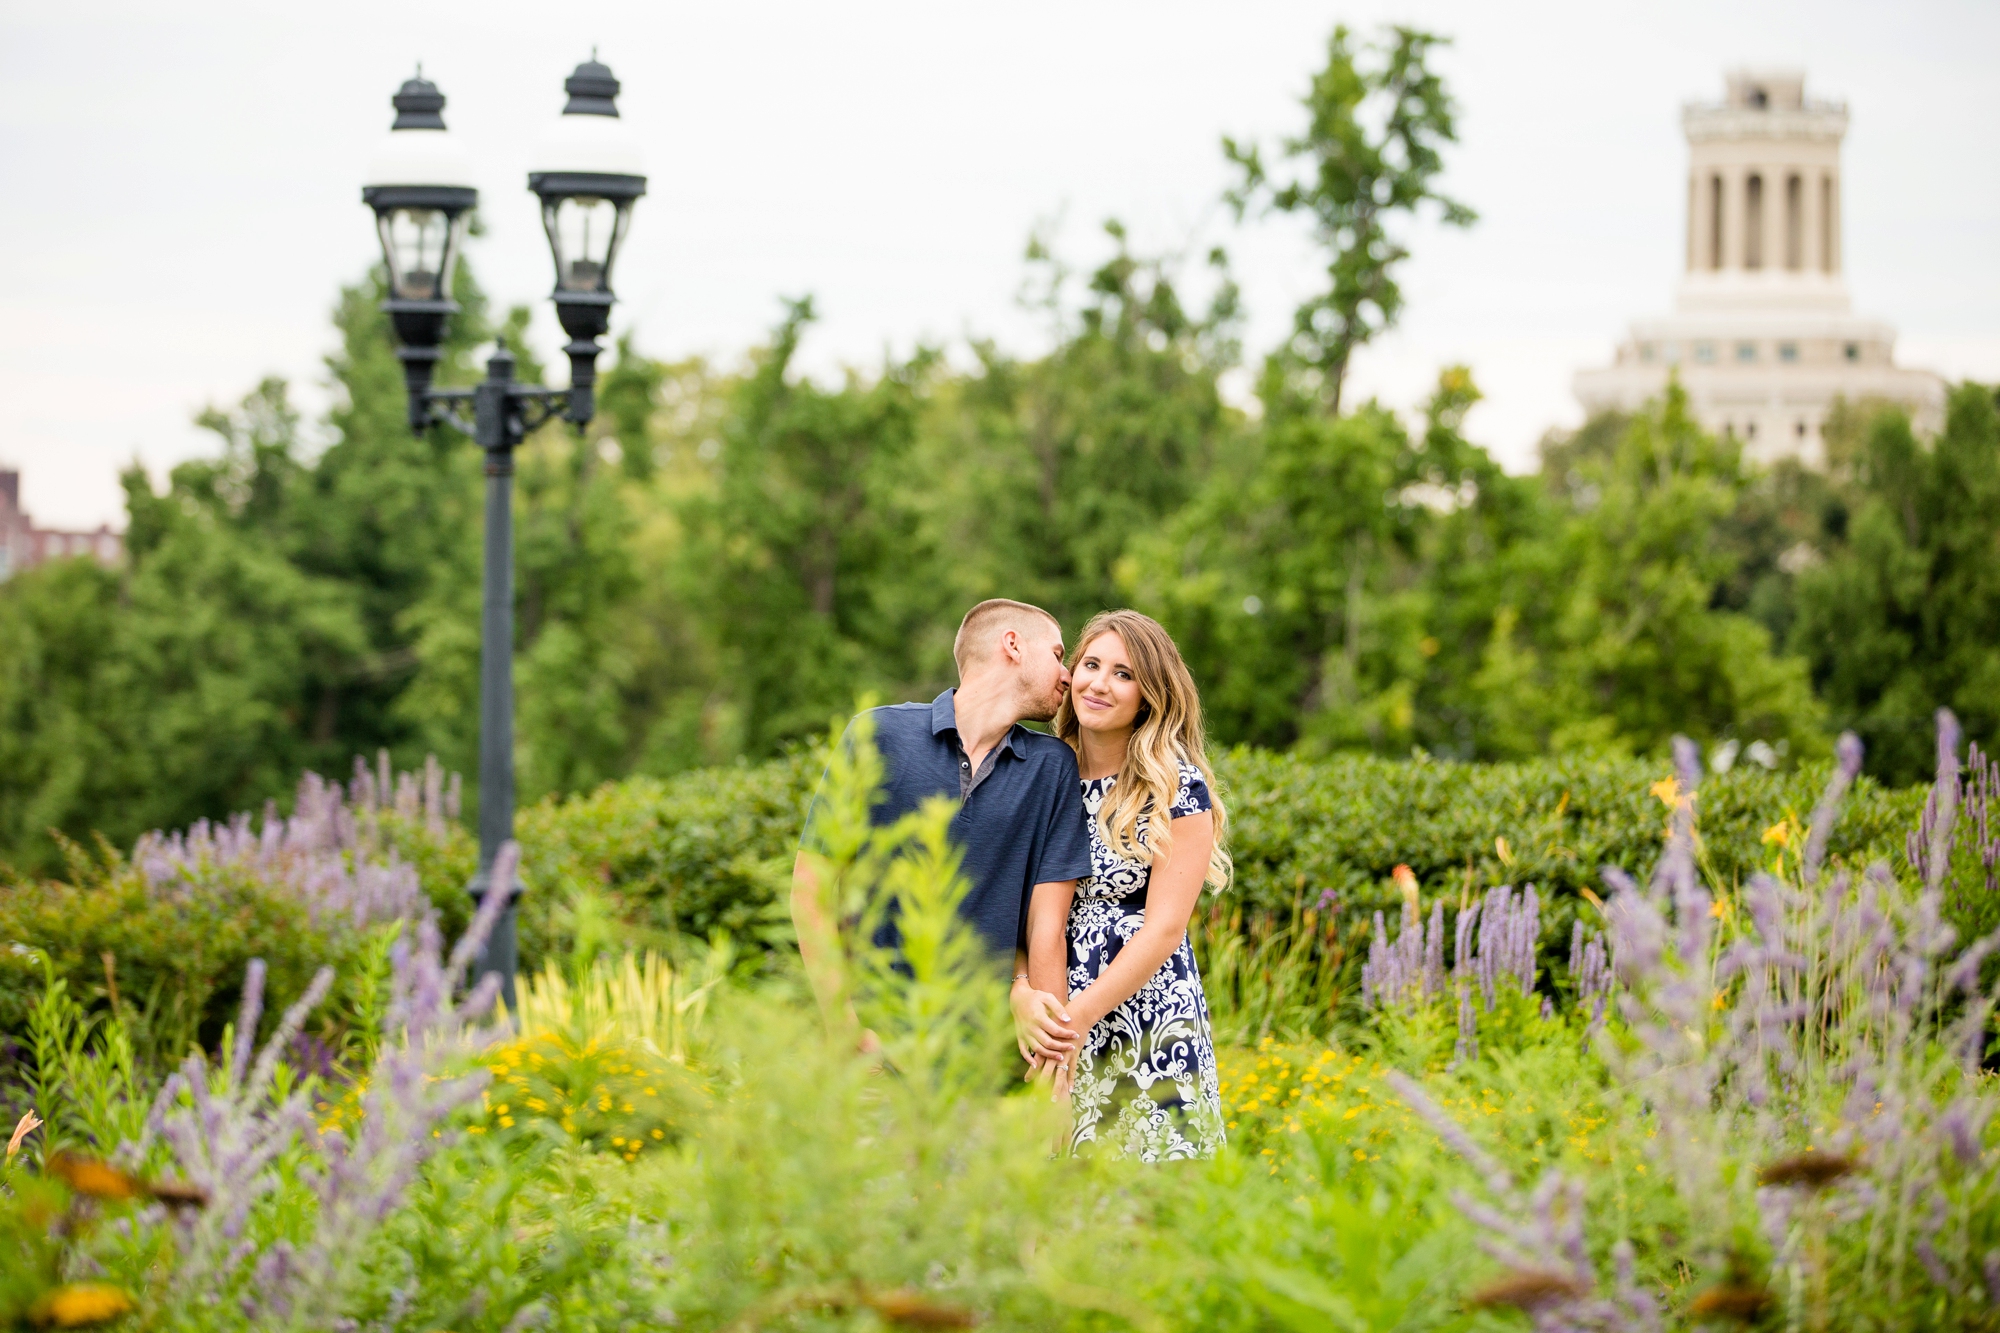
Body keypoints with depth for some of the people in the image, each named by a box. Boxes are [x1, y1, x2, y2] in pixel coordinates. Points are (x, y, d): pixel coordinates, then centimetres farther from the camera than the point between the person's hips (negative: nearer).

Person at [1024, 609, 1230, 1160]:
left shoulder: (1177, 787, -3)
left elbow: (1165, 929, -9)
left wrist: (1078, 1016, -14)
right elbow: (1040, 919, 3)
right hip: (1052, 1024, 3)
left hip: (1148, 1030, -3)